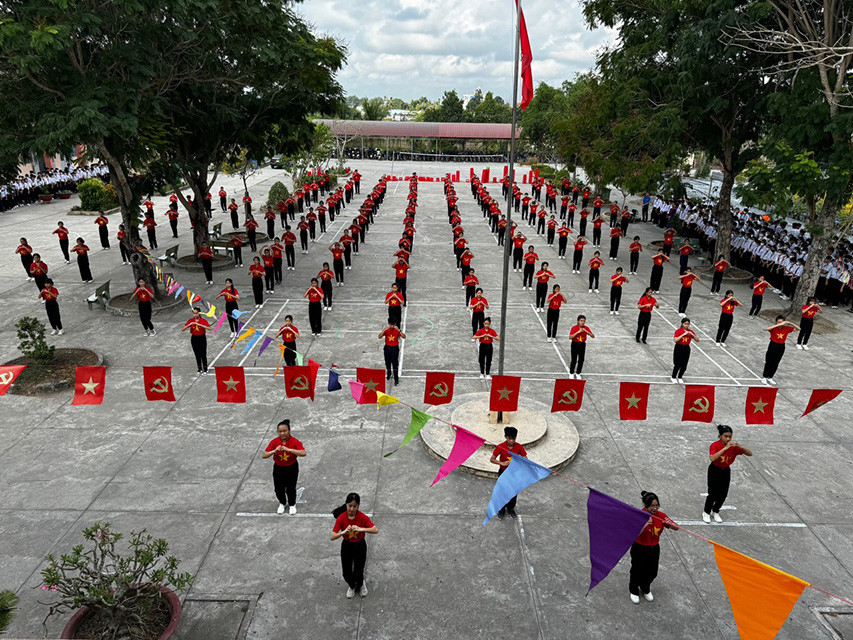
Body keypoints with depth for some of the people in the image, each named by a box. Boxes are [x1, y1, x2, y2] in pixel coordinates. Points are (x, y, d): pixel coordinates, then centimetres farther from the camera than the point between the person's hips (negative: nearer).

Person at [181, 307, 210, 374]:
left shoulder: (203, 320, -10)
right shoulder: (190, 320, 0)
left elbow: (209, 328, -27)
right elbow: (183, 329, -5)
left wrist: (199, 324, -32)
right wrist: (190, 324, -21)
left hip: (202, 338, -3)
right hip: (194, 338, 3)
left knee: (203, 355, -2)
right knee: (197, 355, 10)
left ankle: (205, 370, 7)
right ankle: (200, 369, 20)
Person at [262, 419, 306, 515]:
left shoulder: (294, 441, -19)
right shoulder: (274, 442, -13)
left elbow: (303, 453, -34)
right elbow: (263, 455, -17)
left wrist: (289, 449, -40)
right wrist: (275, 451, -34)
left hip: (292, 468, -2)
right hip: (278, 468, 2)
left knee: (291, 488, 6)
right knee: (278, 488, 10)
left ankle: (292, 504, 36)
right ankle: (282, 503, 42)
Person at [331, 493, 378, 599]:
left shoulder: (362, 517, -21)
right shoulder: (341, 518, -19)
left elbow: (376, 530, -29)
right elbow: (332, 537, -22)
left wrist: (361, 529, -42)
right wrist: (343, 532, -40)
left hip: (360, 546, -1)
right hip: (346, 546, 1)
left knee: (358, 573, 0)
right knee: (346, 574, 6)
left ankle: (361, 584, 36)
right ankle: (351, 586, 42)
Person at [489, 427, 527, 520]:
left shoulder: (519, 447, -16)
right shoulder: (501, 447, -20)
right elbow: (492, 459, -17)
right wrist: (502, 463, -33)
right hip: (503, 473, -1)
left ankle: (511, 509, 39)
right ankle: (501, 510, 34)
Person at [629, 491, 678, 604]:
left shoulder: (661, 515, -9)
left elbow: (676, 528, -4)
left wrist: (670, 524, -27)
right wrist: (645, 524, -43)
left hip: (654, 549, 4)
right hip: (639, 549, -4)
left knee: (652, 572, 18)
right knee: (637, 571, 13)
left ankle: (645, 589, 48)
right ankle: (634, 591, 41)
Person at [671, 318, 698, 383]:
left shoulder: (691, 332, 4)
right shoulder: (678, 331, -8)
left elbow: (697, 340, 0)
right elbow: (675, 340, -20)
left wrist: (692, 335, -17)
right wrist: (683, 334, -25)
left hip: (686, 349, 4)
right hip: (678, 348, -4)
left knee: (684, 365, 5)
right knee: (677, 365, -4)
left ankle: (680, 377, 23)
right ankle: (673, 378, 14)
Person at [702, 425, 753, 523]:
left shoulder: (733, 446, -12)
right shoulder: (715, 445, -23)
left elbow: (750, 454, -14)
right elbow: (712, 458, -40)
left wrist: (740, 447, -33)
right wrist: (725, 448, -45)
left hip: (726, 471, 4)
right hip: (714, 471, -4)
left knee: (723, 494, 6)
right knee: (713, 493, -4)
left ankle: (715, 511, 31)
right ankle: (706, 512, 19)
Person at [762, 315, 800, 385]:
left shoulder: (786, 328, -4)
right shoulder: (774, 328, -15)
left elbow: (798, 329, -1)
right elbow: (766, 329, -37)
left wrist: (790, 323, -17)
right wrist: (778, 325, -39)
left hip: (781, 347, 4)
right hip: (773, 346, -4)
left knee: (775, 364, 12)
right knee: (769, 362, 4)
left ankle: (770, 377, 25)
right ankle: (764, 377, 17)